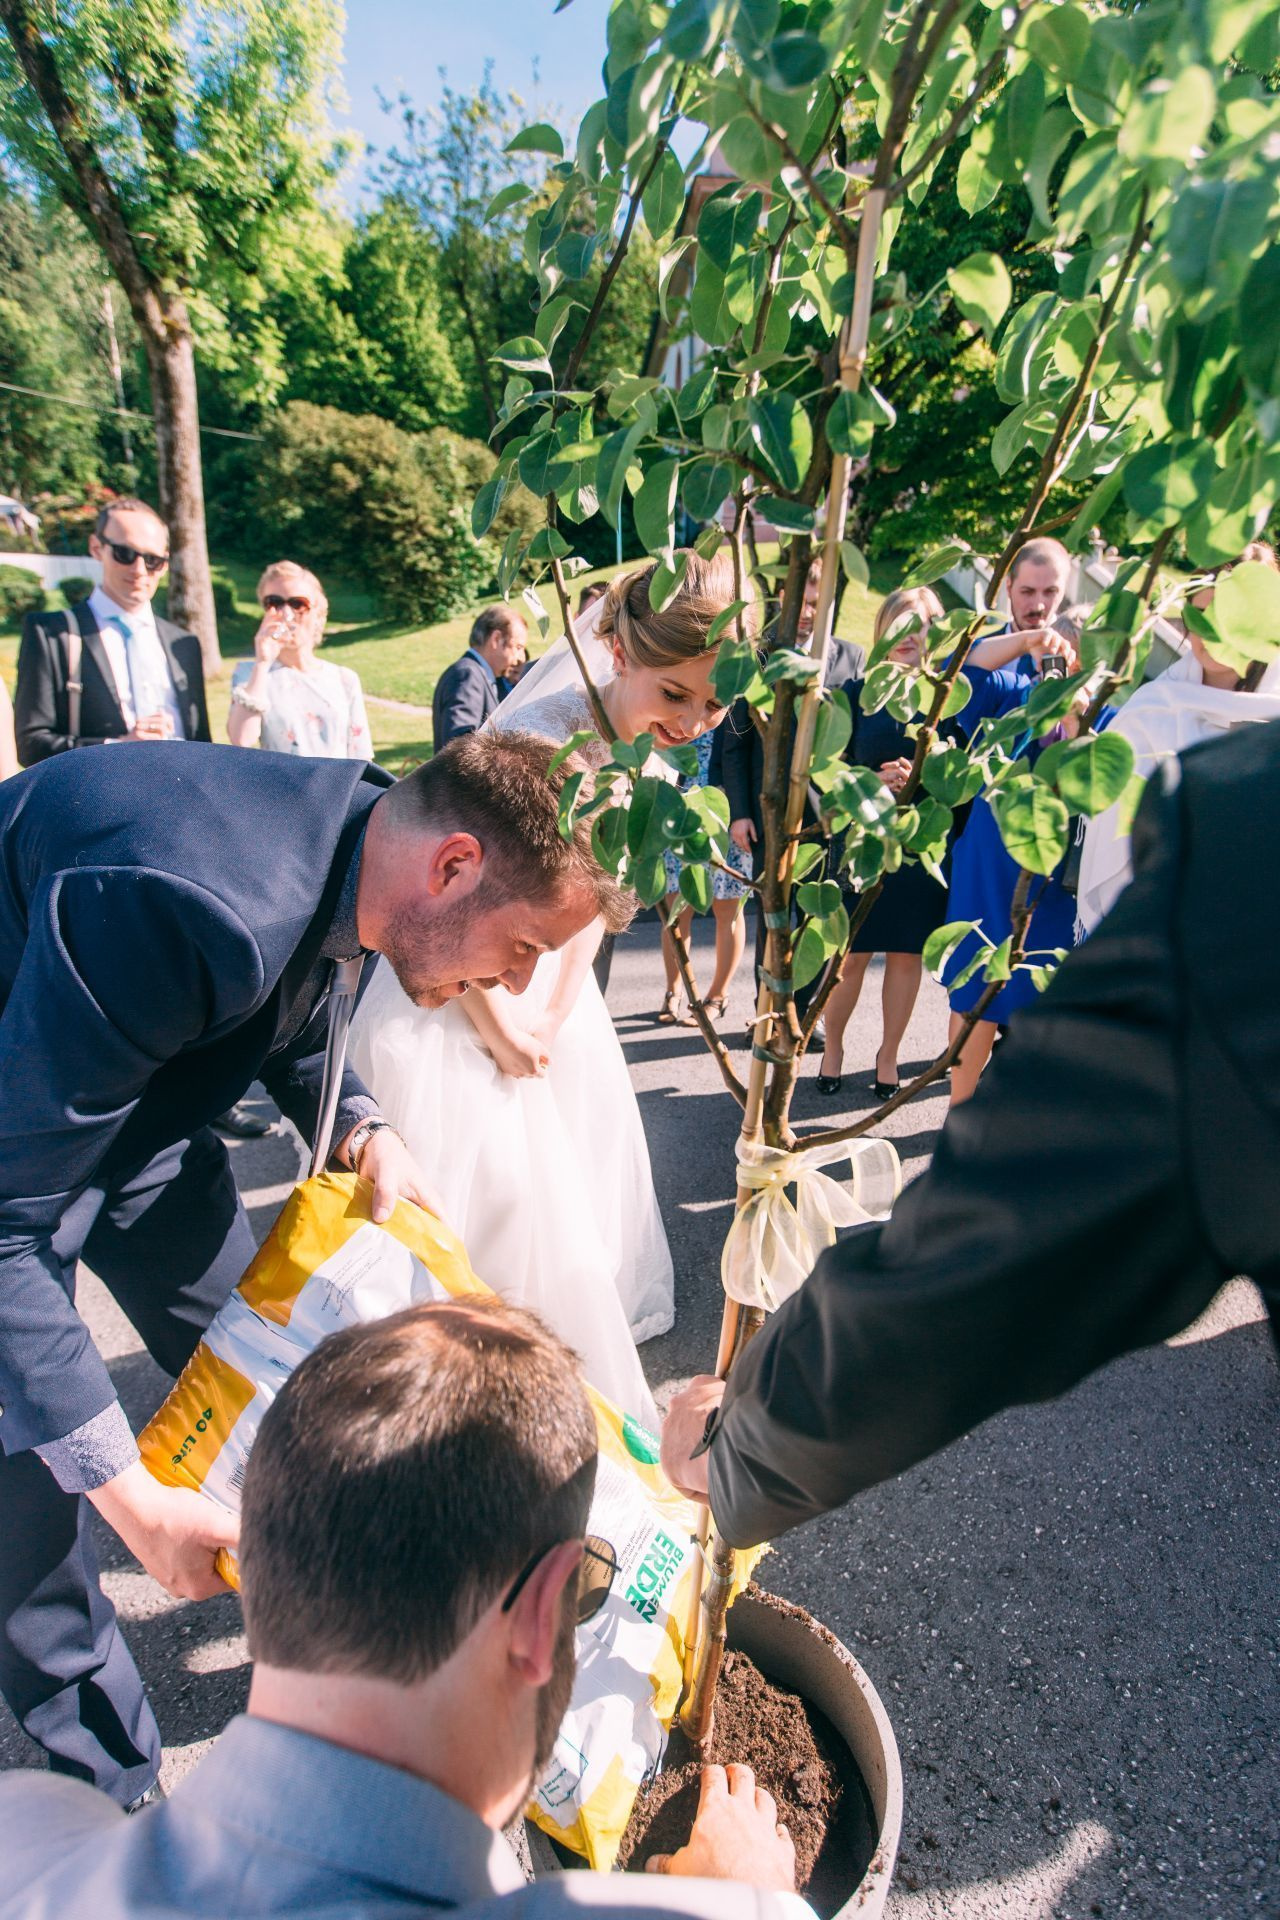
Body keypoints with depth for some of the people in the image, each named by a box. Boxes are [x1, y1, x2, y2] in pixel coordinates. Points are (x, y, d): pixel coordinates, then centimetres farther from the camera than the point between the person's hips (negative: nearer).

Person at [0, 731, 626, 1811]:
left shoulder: (348, 842, -15)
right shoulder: (197, 907, -41)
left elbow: (294, 1039, 5)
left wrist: (366, 1135, -14)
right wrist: (130, 1494, -30)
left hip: (126, 1088, 7)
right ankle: (118, 1790, 27)